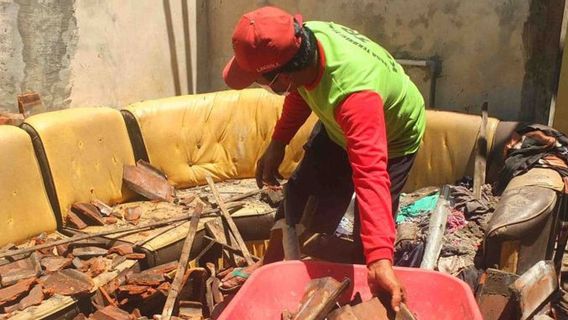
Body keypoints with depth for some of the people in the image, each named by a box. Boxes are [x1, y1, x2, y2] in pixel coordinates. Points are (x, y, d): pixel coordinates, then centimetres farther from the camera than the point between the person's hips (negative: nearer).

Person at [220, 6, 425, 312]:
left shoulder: (354, 94, -48)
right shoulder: (305, 39, -27)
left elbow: (371, 175, -55)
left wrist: (380, 259, -62)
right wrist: (277, 143, -2)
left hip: (391, 139, -6)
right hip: (338, 127, 6)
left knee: (367, 228, -8)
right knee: (299, 189, 12)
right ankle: (270, 263, 33)